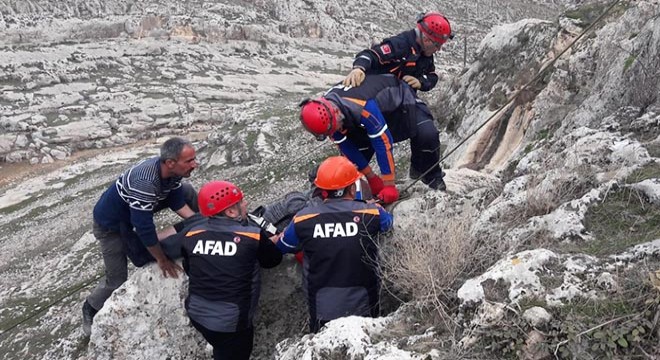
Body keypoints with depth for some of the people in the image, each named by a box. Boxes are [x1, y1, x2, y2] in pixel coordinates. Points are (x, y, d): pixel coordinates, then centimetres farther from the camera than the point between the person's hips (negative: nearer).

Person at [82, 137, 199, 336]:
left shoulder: (172, 170, -21)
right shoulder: (144, 182, -44)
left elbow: (177, 200, -4)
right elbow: (144, 227, -37)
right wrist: (162, 259, -25)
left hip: (137, 212, 7)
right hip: (110, 223, -7)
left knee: (186, 191, -3)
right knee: (117, 278, -4)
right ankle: (90, 309, 24)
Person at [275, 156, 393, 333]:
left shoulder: (303, 219, -12)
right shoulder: (371, 214, -14)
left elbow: (281, 247, 7)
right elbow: (387, 221, 11)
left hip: (321, 312, 1)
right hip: (364, 311, 0)